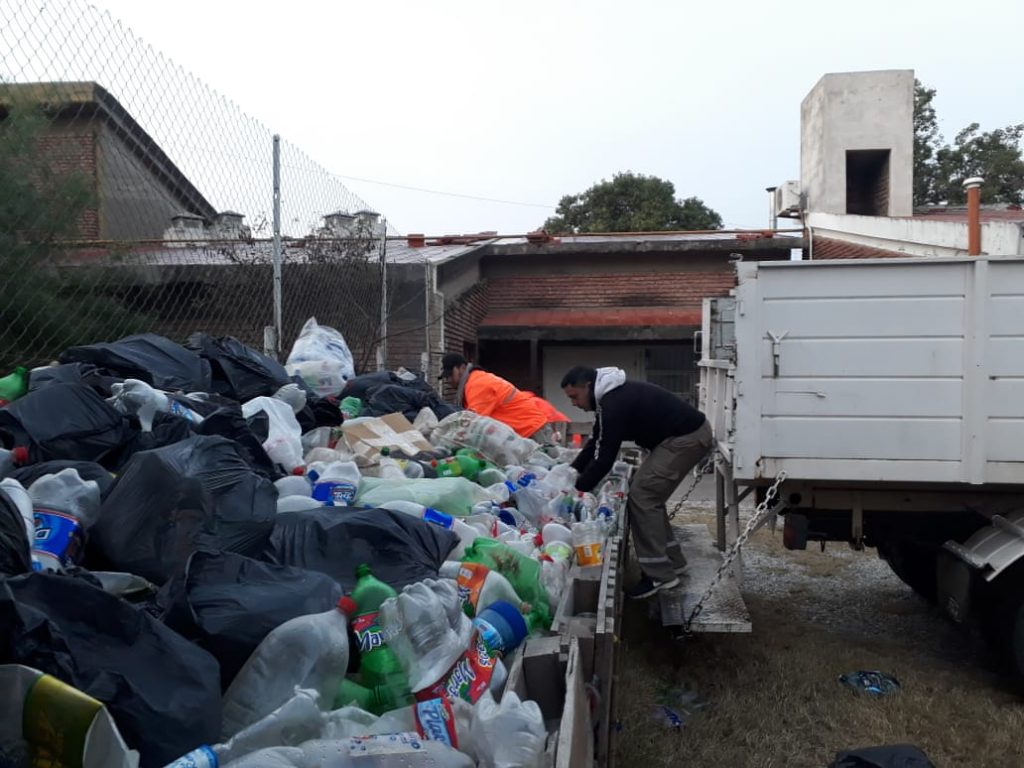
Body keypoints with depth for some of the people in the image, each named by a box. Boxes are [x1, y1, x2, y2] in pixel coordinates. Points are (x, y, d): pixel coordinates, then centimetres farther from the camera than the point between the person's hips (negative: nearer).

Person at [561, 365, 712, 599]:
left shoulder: (615, 404, -22)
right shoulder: (612, 396, 10)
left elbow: (604, 457, -20)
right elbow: (595, 443, 19)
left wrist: (578, 490, -11)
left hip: (687, 438, -10)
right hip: (688, 433, 10)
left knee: (641, 495, -11)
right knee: (649, 495, 14)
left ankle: (659, 575, -7)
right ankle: (672, 562, 23)